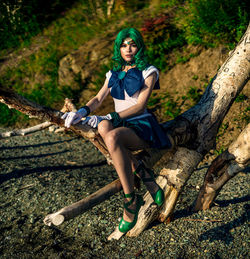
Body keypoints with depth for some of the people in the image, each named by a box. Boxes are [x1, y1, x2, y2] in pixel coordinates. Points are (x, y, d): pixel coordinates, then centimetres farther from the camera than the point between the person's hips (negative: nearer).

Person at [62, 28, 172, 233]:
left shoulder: (148, 72, 2)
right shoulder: (114, 74, 18)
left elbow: (140, 106, -10)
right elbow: (98, 99, 9)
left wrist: (109, 117, -21)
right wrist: (82, 112, -14)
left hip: (142, 127, -4)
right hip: (119, 126, 4)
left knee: (113, 137, -39)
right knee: (104, 127, -35)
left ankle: (131, 199, -27)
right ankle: (142, 173, -24)